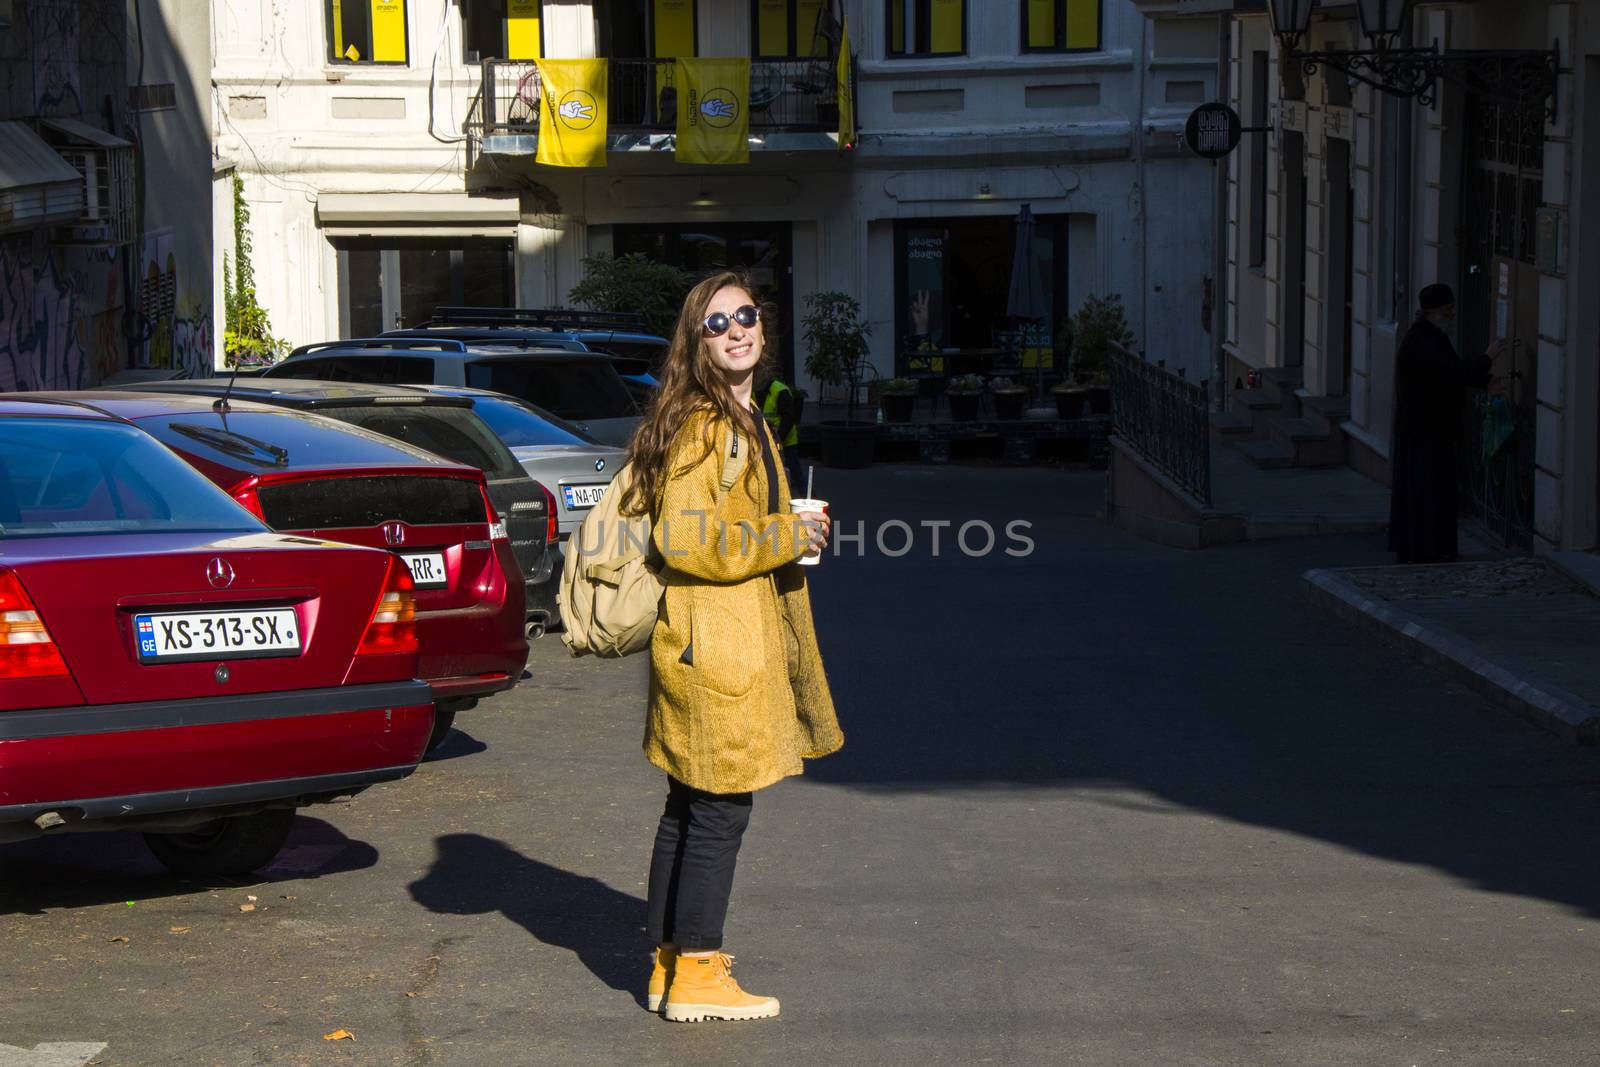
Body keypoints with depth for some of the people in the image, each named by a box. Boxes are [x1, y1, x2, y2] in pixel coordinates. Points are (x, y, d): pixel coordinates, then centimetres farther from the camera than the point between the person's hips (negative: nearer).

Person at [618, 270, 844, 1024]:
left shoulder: (743, 420, 17)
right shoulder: (704, 425, -16)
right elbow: (684, 537, -23)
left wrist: (791, 533, 15)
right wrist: (788, 537, -16)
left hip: (741, 635, 10)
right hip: (715, 642, -10)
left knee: (690, 806, 15)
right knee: (720, 811, -5)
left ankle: (672, 958, 22)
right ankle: (694, 975, 2)